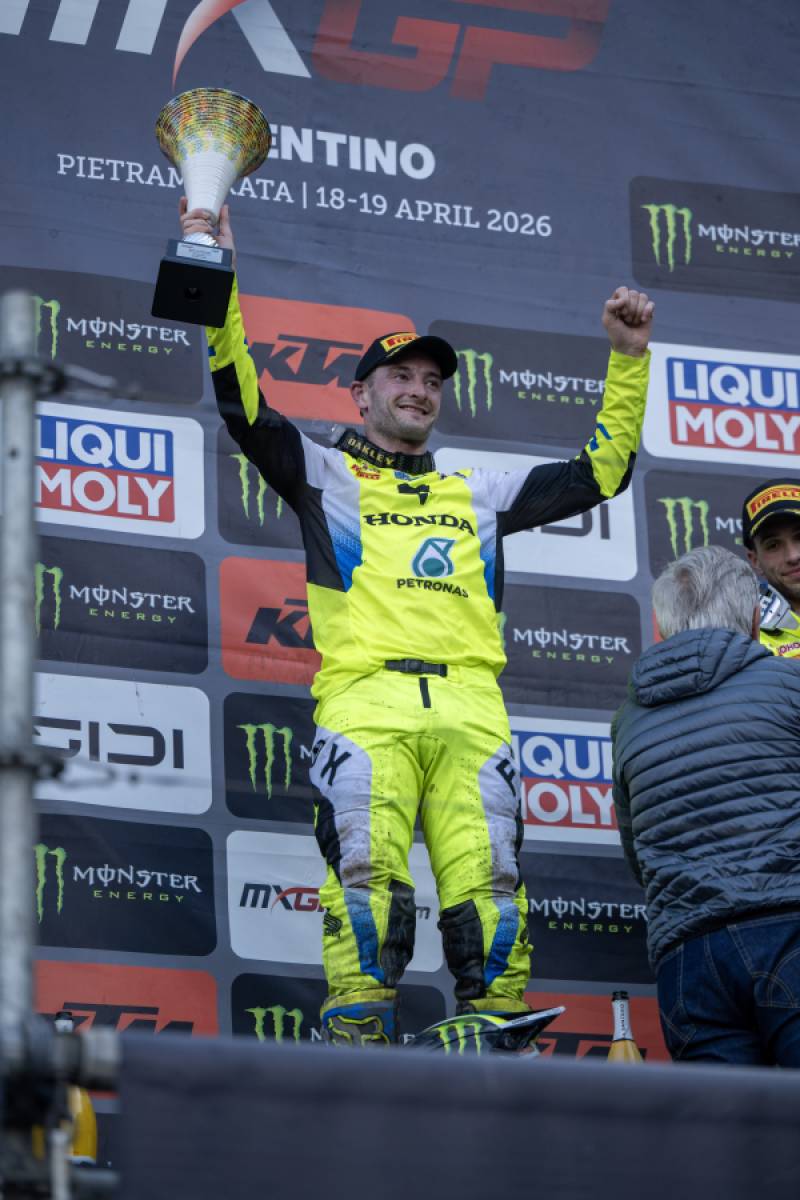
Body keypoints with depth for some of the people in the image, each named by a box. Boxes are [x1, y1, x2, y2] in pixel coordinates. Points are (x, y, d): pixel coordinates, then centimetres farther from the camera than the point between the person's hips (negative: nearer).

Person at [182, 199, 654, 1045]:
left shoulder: (477, 495, 31)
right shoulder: (324, 475, 22)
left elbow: (601, 471, 33)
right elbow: (246, 411, 7)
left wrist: (629, 360, 27)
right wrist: (218, 290, -3)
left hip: (469, 711, 3)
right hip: (365, 703, -3)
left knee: (490, 894, -11)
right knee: (367, 880, -21)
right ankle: (358, 1044, -24)